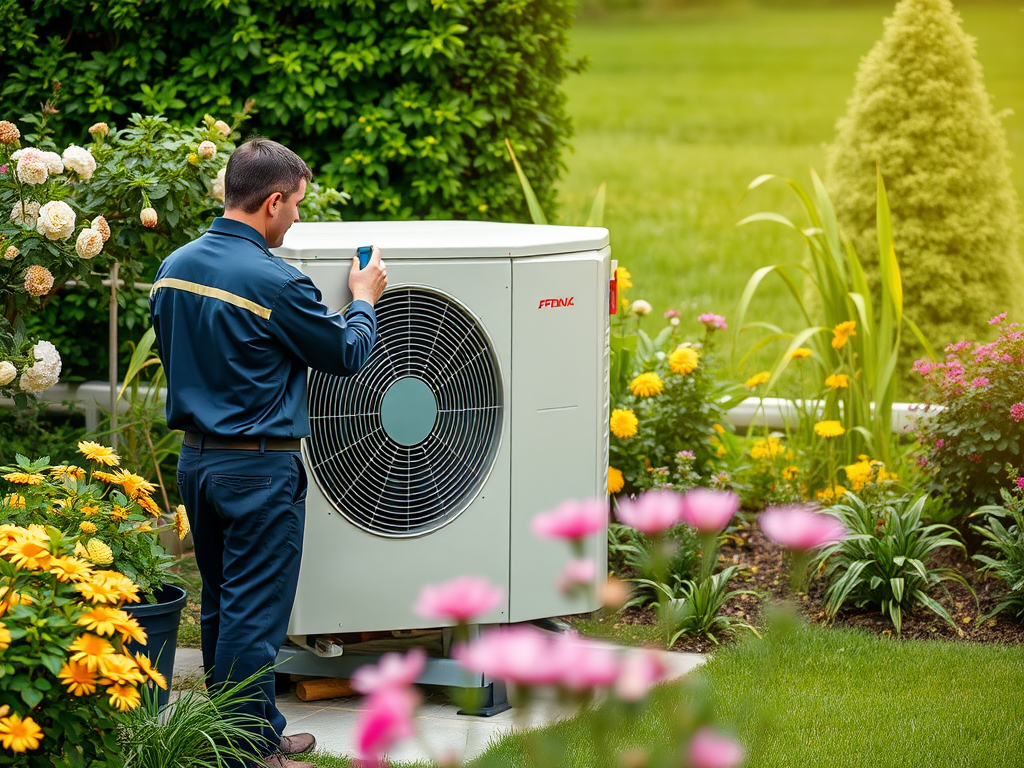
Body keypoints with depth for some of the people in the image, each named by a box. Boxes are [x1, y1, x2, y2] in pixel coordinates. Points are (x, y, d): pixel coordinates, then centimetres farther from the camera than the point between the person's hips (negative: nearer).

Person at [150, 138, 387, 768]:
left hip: (195, 456, 8)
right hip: (258, 467, -8)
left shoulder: (174, 269, 3)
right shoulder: (275, 282, -20)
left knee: (222, 605, 16)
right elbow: (346, 353, -8)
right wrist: (365, 300, 10)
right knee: (253, 615, -1)